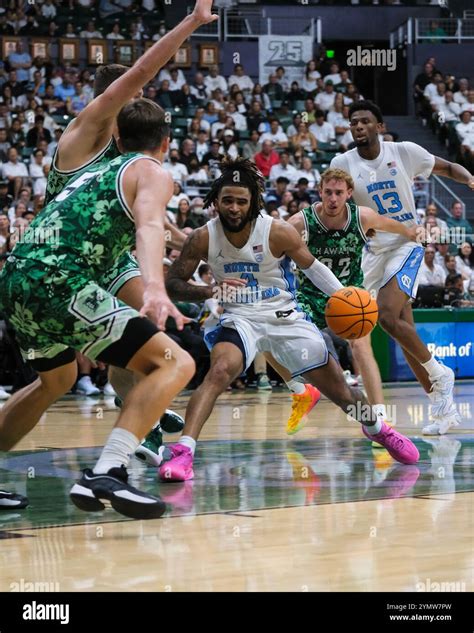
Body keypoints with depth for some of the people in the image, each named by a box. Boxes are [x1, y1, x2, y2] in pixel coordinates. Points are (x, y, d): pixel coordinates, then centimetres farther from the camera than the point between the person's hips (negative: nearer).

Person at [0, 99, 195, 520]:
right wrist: (155, 288, -33)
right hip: (60, 282, -9)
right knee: (175, 362, -8)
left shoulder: (96, 171, 30)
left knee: (57, 380, 34)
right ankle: (107, 473, -26)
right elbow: (149, 226, -16)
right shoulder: (152, 173, 7)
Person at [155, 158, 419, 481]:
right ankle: (183, 452, -37)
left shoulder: (279, 233, -16)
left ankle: (378, 429, 40)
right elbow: (172, 283, -10)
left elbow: (312, 266, 0)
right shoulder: (204, 238, -14)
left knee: (340, 390, 9)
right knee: (219, 372, -32)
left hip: (285, 317, 1)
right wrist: (210, 292, -28)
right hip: (240, 319, 0)